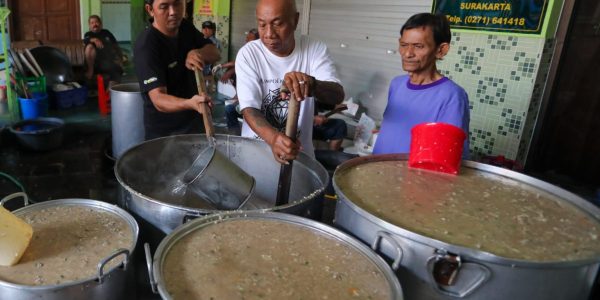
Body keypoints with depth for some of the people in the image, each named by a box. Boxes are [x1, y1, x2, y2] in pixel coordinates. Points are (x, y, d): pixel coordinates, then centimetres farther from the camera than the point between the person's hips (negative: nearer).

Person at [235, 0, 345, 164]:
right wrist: (272, 138, -37)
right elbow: (249, 108, -18)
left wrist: (312, 84, -40)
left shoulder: (315, 49, -6)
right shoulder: (248, 54, -10)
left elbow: (338, 95, -18)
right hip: (255, 149, -1)